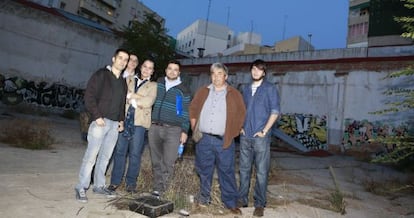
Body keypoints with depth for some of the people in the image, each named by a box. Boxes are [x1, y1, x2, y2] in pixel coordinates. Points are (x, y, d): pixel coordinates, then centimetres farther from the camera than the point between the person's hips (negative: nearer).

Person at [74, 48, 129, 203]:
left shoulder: (123, 81, 17)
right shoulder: (101, 74, -3)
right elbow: (89, 96, -9)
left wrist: (121, 120, 11)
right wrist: (97, 116, -15)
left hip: (114, 124, 6)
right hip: (101, 121, -6)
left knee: (105, 156, 10)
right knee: (91, 156, -4)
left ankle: (99, 186, 22)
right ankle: (81, 188, 7)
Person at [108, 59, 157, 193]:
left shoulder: (153, 86, 10)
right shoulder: (129, 79, 17)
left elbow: (149, 102, -6)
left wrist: (131, 96, -5)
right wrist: (138, 98, -8)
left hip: (139, 122, -2)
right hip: (124, 120, 2)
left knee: (135, 153, 1)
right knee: (120, 151, 4)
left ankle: (131, 183, 14)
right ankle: (115, 181, 16)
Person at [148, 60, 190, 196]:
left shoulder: (183, 90, 1)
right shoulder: (158, 83, 11)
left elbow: (185, 112, 1)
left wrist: (184, 131, -3)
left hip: (173, 130, -3)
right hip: (154, 127, 4)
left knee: (168, 162, -8)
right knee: (156, 161, 8)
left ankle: (158, 189, 2)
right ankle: (158, 187, 18)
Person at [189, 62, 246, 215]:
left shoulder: (234, 94, 2)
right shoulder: (203, 92, 9)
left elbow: (241, 115, 3)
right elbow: (193, 110, 14)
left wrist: (233, 133, -1)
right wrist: (195, 129, 7)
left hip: (224, 141, -2)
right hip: (204, 139, 3)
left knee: (227, 172, 3)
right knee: (204, 170, 12)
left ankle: (231, 202, 13)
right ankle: (204, 197, 28)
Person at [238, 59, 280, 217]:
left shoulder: (270, 89, -2)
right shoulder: (246, 89, 14)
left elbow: (275, 111, -7)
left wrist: (264, 130, -11)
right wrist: (240, 127, 8)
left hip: (261, 137, -5)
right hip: (245, 136, 5)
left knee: (261, 172, 0)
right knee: (244, 169, 12)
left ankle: (259, 204, 12)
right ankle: (242, 199, 24)